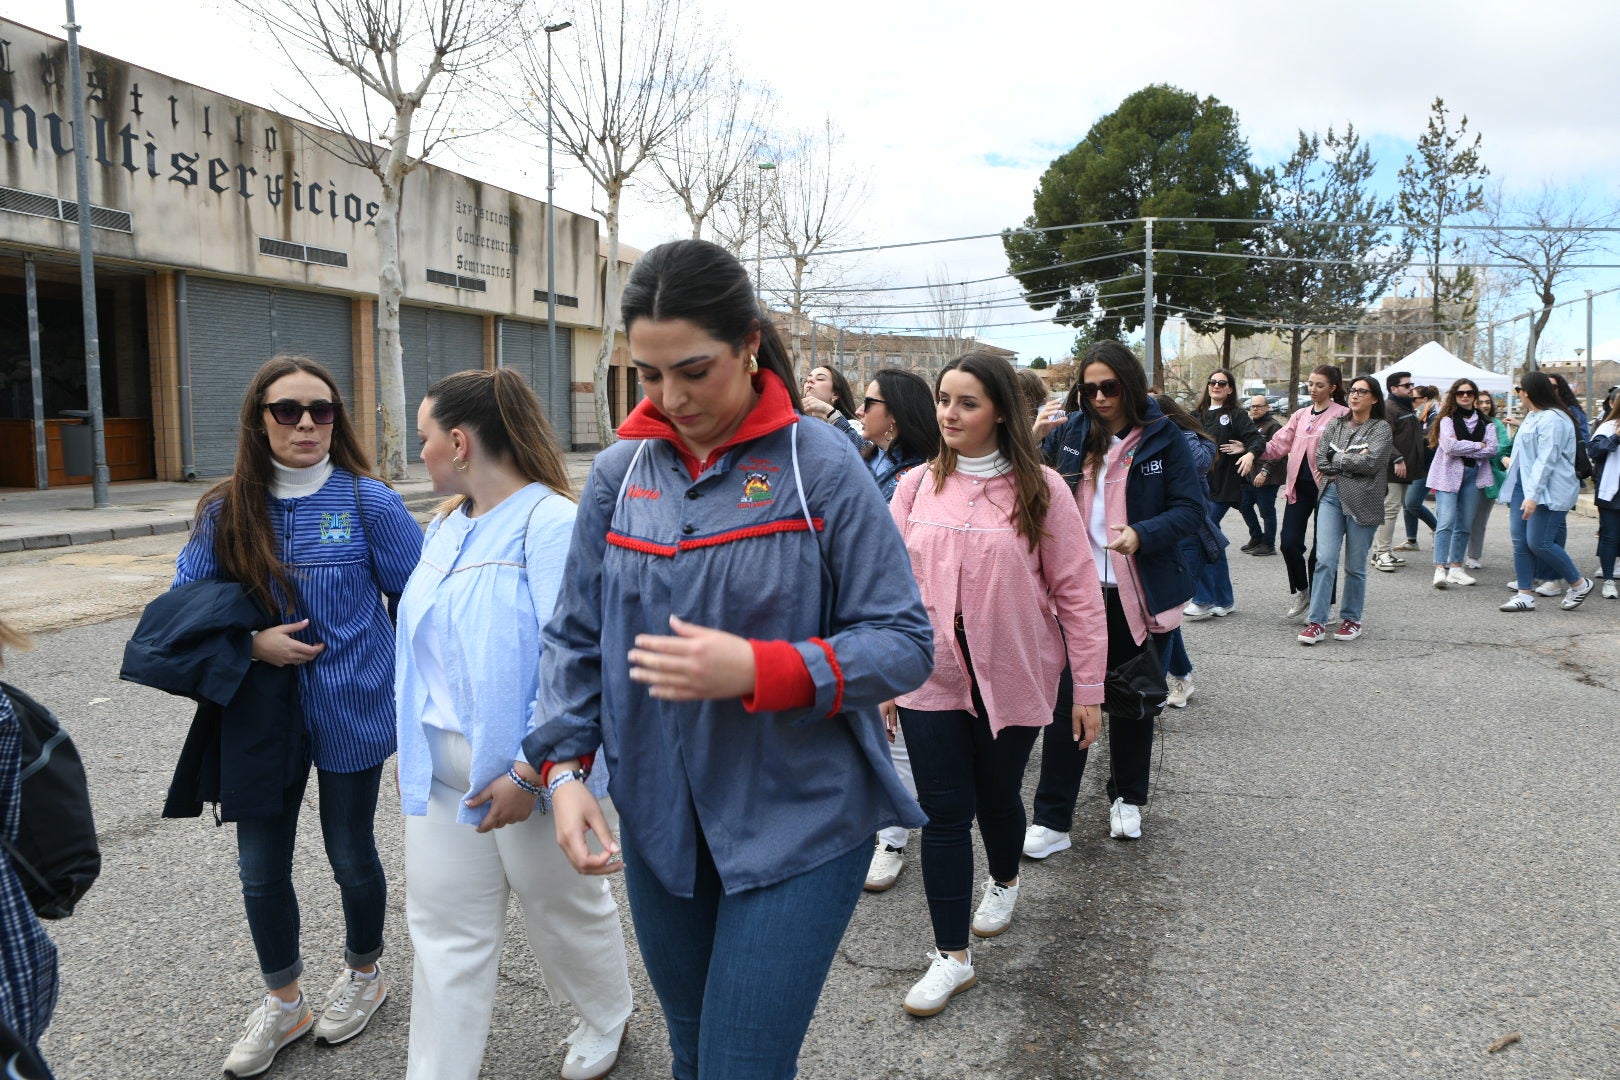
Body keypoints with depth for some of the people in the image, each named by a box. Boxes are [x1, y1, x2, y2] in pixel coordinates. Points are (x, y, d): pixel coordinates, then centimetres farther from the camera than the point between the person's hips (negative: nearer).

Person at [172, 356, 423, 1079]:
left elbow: (419, 600, -5)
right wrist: (252, 643, -14)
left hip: (349, 714, -3)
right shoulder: (227, 511, -3)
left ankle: (364, 975, 42)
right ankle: (283, 1004, 35)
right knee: (260, 868, 11)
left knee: (350, 855, 14)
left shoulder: (366, 501, -11)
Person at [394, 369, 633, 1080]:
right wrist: (413, 748, 14)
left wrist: (529, 774, -24)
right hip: (442, 768, 7)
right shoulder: (446, 527, 8)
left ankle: (606, 1022, 42)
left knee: (565, 908, 16)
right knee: (445, 928, 11)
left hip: (524, 769, -6)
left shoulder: (552, 524, -18)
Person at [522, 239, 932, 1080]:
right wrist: (564, 765, -7)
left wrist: (758, 670, -26)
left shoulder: (819, 466, -12)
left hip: (796, 823, -4)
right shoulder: (620, 472, 1)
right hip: (659, 824, 5)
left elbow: (904, 643, -13)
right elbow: (573, 637, 7)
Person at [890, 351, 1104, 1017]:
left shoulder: (1040, 489, -8)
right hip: (931, 677, 1)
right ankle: (951, 957, 16)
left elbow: (1077, 594, -6)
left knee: (998, 794, 18)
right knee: (943, 813, 3)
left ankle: (1004, 882, 50)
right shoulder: (916, 487, 0)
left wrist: (1088, 688, -6)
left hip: (1012, 680, -1)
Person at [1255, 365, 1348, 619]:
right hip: (1299, 486, 5)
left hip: (1326, 487, -5)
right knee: (1289, 542, -1)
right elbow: (1279, 444, 9)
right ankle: (1301, 591, 21)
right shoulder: (1300, 415, 15)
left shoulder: (1342, 415, -3)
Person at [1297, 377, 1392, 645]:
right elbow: (1320, 459, 3)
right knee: (1325, 559, -7)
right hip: (1331, 496, 3)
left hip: (1362, 501, -2)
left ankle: (1351, 618, 19)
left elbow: (1371, 462, -13)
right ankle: (1316, 622, -7)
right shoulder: (1335, 424, 13)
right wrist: (1352, 462, -6)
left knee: (1355, 566, 5)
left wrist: (1336, 458, -5)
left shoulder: (1381, 428, 1)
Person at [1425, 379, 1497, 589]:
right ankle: (1440, 569, -18)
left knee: (1464, 525, 6)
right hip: (1449, 474, -4)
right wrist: (1478, 445, -4)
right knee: (1446, 522, -14)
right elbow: (1450, 446, -13)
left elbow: (1492, 449, -2)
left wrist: (1462, 449, -10)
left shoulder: (1485, 422, 12)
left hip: (1473, 475, 4)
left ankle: (1456, 567, 13)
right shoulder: (1447, 419, 3)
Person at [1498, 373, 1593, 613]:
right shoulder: (1531, 417, 17)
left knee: (1539, 542, -10)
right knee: (1520, 541, 4)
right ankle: (1525, 595, 8)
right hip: (1524, 487, 10)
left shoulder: (1552, 419, -14)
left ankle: (1579, 583, 11)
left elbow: (1547, 459, -21)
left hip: (1548, 491, -10)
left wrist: (1533, 495, -25)